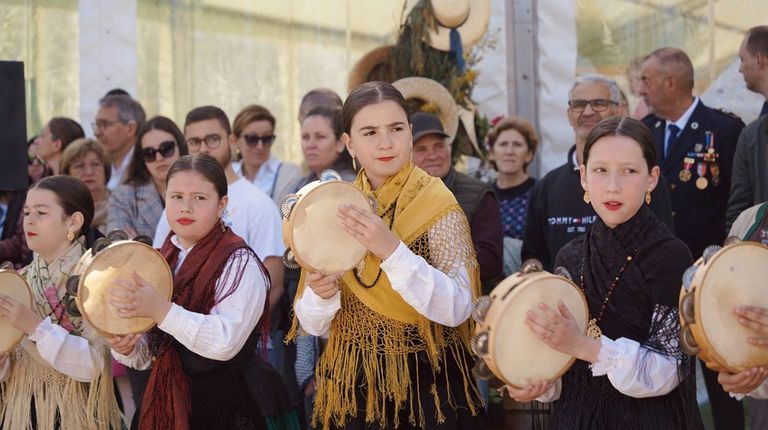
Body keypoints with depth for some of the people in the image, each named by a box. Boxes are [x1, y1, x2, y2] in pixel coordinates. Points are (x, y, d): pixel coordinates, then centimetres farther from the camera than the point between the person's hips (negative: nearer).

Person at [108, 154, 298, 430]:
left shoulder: (239, 262, -13)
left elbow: (226, 342, -27)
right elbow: (148, 355, 9)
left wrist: (160, 309, -33)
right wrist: (126, 349, -13)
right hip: (168, 406, 5)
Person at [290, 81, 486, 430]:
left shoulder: (436, 203, -10)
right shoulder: (335, 210, 0)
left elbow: (457, 309, -20)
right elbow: (314, 325, 2)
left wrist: (391, 250, -29)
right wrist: (322, 294, -19)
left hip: (425, 385, -3)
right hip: (352, 387, 3)